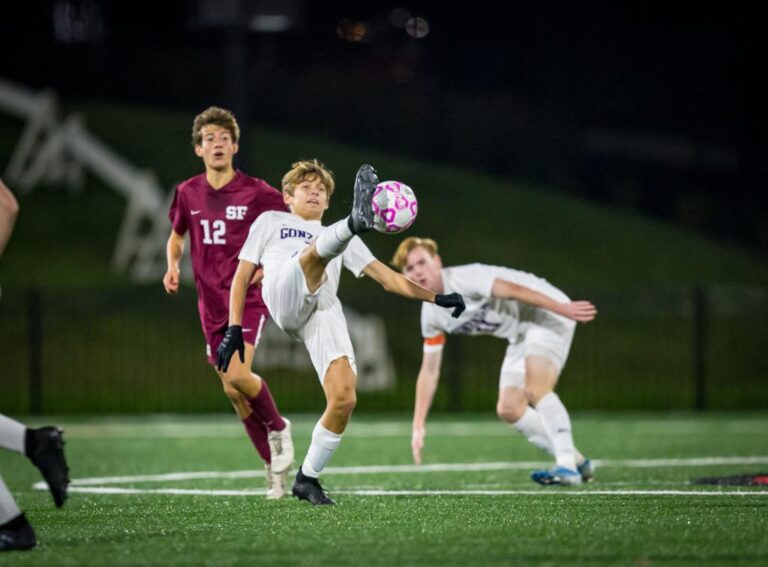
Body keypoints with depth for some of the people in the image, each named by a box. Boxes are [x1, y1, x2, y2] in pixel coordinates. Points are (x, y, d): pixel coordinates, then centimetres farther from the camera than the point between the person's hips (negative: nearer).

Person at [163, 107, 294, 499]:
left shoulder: (257, 193, -8)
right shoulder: (188, 194, 4)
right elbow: (177, 235, 22)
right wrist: (173, 266, 2)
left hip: (249, 298, -5)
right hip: (212, 303, 5)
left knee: (238, 375, -23)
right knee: (232, 391, 4)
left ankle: (278, 428, 6)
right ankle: (274, 465, 17)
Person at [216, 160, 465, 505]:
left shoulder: (343, 242, 37)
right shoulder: (271, 222, 33)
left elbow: (386, 277, 29)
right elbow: (242, 276, 25)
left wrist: (436, 298, 16)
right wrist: (234, 328, 11)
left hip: (325, 311, 2)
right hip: (284, 300, -2)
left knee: (344, 399, -16)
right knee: (320, 248, -31)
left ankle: (307, 478, 2)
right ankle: (357, 221, -67)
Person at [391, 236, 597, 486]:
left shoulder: (462, 279, -22)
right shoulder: (431, 314, 3)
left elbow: (512, 290, -31)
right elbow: (429, 371, 10)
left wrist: (562, 307, -38)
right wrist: (418, 426, 7)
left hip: (547, 314, -9)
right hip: (520, 336, 9)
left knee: (534, 390, -28)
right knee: (509, 409, 0)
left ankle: (567, 465, -31)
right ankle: (576, 462, 8)